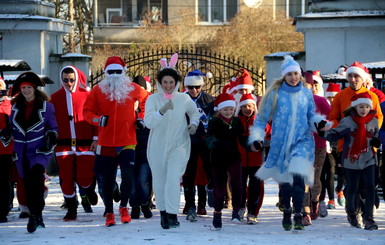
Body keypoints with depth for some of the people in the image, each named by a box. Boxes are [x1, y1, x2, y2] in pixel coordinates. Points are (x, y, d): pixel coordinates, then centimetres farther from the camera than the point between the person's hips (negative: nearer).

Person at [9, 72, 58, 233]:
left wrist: (51, 137, -9)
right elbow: (12, 127, 19)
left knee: (35, 173, -29)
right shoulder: (16, 107, 9)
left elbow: (53, 127, 8)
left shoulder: (46, 106, 0)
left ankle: (36, 214, -29)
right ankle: (35, 217, 18)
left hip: (39, 150, -4)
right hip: (22, 152, 4)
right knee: (27, 183, 5)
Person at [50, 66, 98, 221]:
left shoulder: (86, 95, 1)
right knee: (66, 178, 2)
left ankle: (89, 189, 27)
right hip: (63, 144, 2)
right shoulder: (55, 97, 9)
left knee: (84, 177, -8)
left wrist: (95, 139, -4)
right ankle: (71, 210, 13)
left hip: (84, 143, -2)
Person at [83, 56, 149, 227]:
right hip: (105, 142, 1)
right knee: (107, 179, 5)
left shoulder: (132, 89, 4)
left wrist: (141, 118, 8)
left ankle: (123, 206, 12)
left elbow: (146, 100, 21)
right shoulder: (98, 90, 3)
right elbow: (87, 111, 7)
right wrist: (97, 119, -13)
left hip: (127, 141, -1)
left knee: (128, 175, -12)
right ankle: (109, 213, 18)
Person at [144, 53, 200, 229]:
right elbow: (148, 122, -19)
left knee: (173, 179, -16)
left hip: (178, 145, -1)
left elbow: (195, 112, 21)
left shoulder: (184, 99, -1)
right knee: (159, 181, 9)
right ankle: (163, 211, 29)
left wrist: (194, 124, 1)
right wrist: (163, 110, -33)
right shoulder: (153, 99, -6)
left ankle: (173, 215, -15)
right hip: (157, 146, 1)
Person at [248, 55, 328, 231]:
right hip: (281, 142, 0)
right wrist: (256, 138, -2)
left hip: (303, 141, 0)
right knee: (284, 179, 7)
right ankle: (287, 211, 31)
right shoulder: (275, 94, 1)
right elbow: (262, 117, 5)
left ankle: (298, 215, -10)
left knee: (298, 177, -18)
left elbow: (312, 116, 13)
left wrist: (319, 123, -9)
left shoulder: (307, 94, 6)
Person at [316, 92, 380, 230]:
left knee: (370, 187, -7)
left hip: (368, 160, 2)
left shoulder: (373, 121, 3)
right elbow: (335, 134, -6)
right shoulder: (347, 121, -8)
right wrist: (324, 133, -24)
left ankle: (368, 217, -2)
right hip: (351, 160, -2)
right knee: (352, 188, 9)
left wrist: (376, 142, -5)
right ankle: (351, 211, 34)